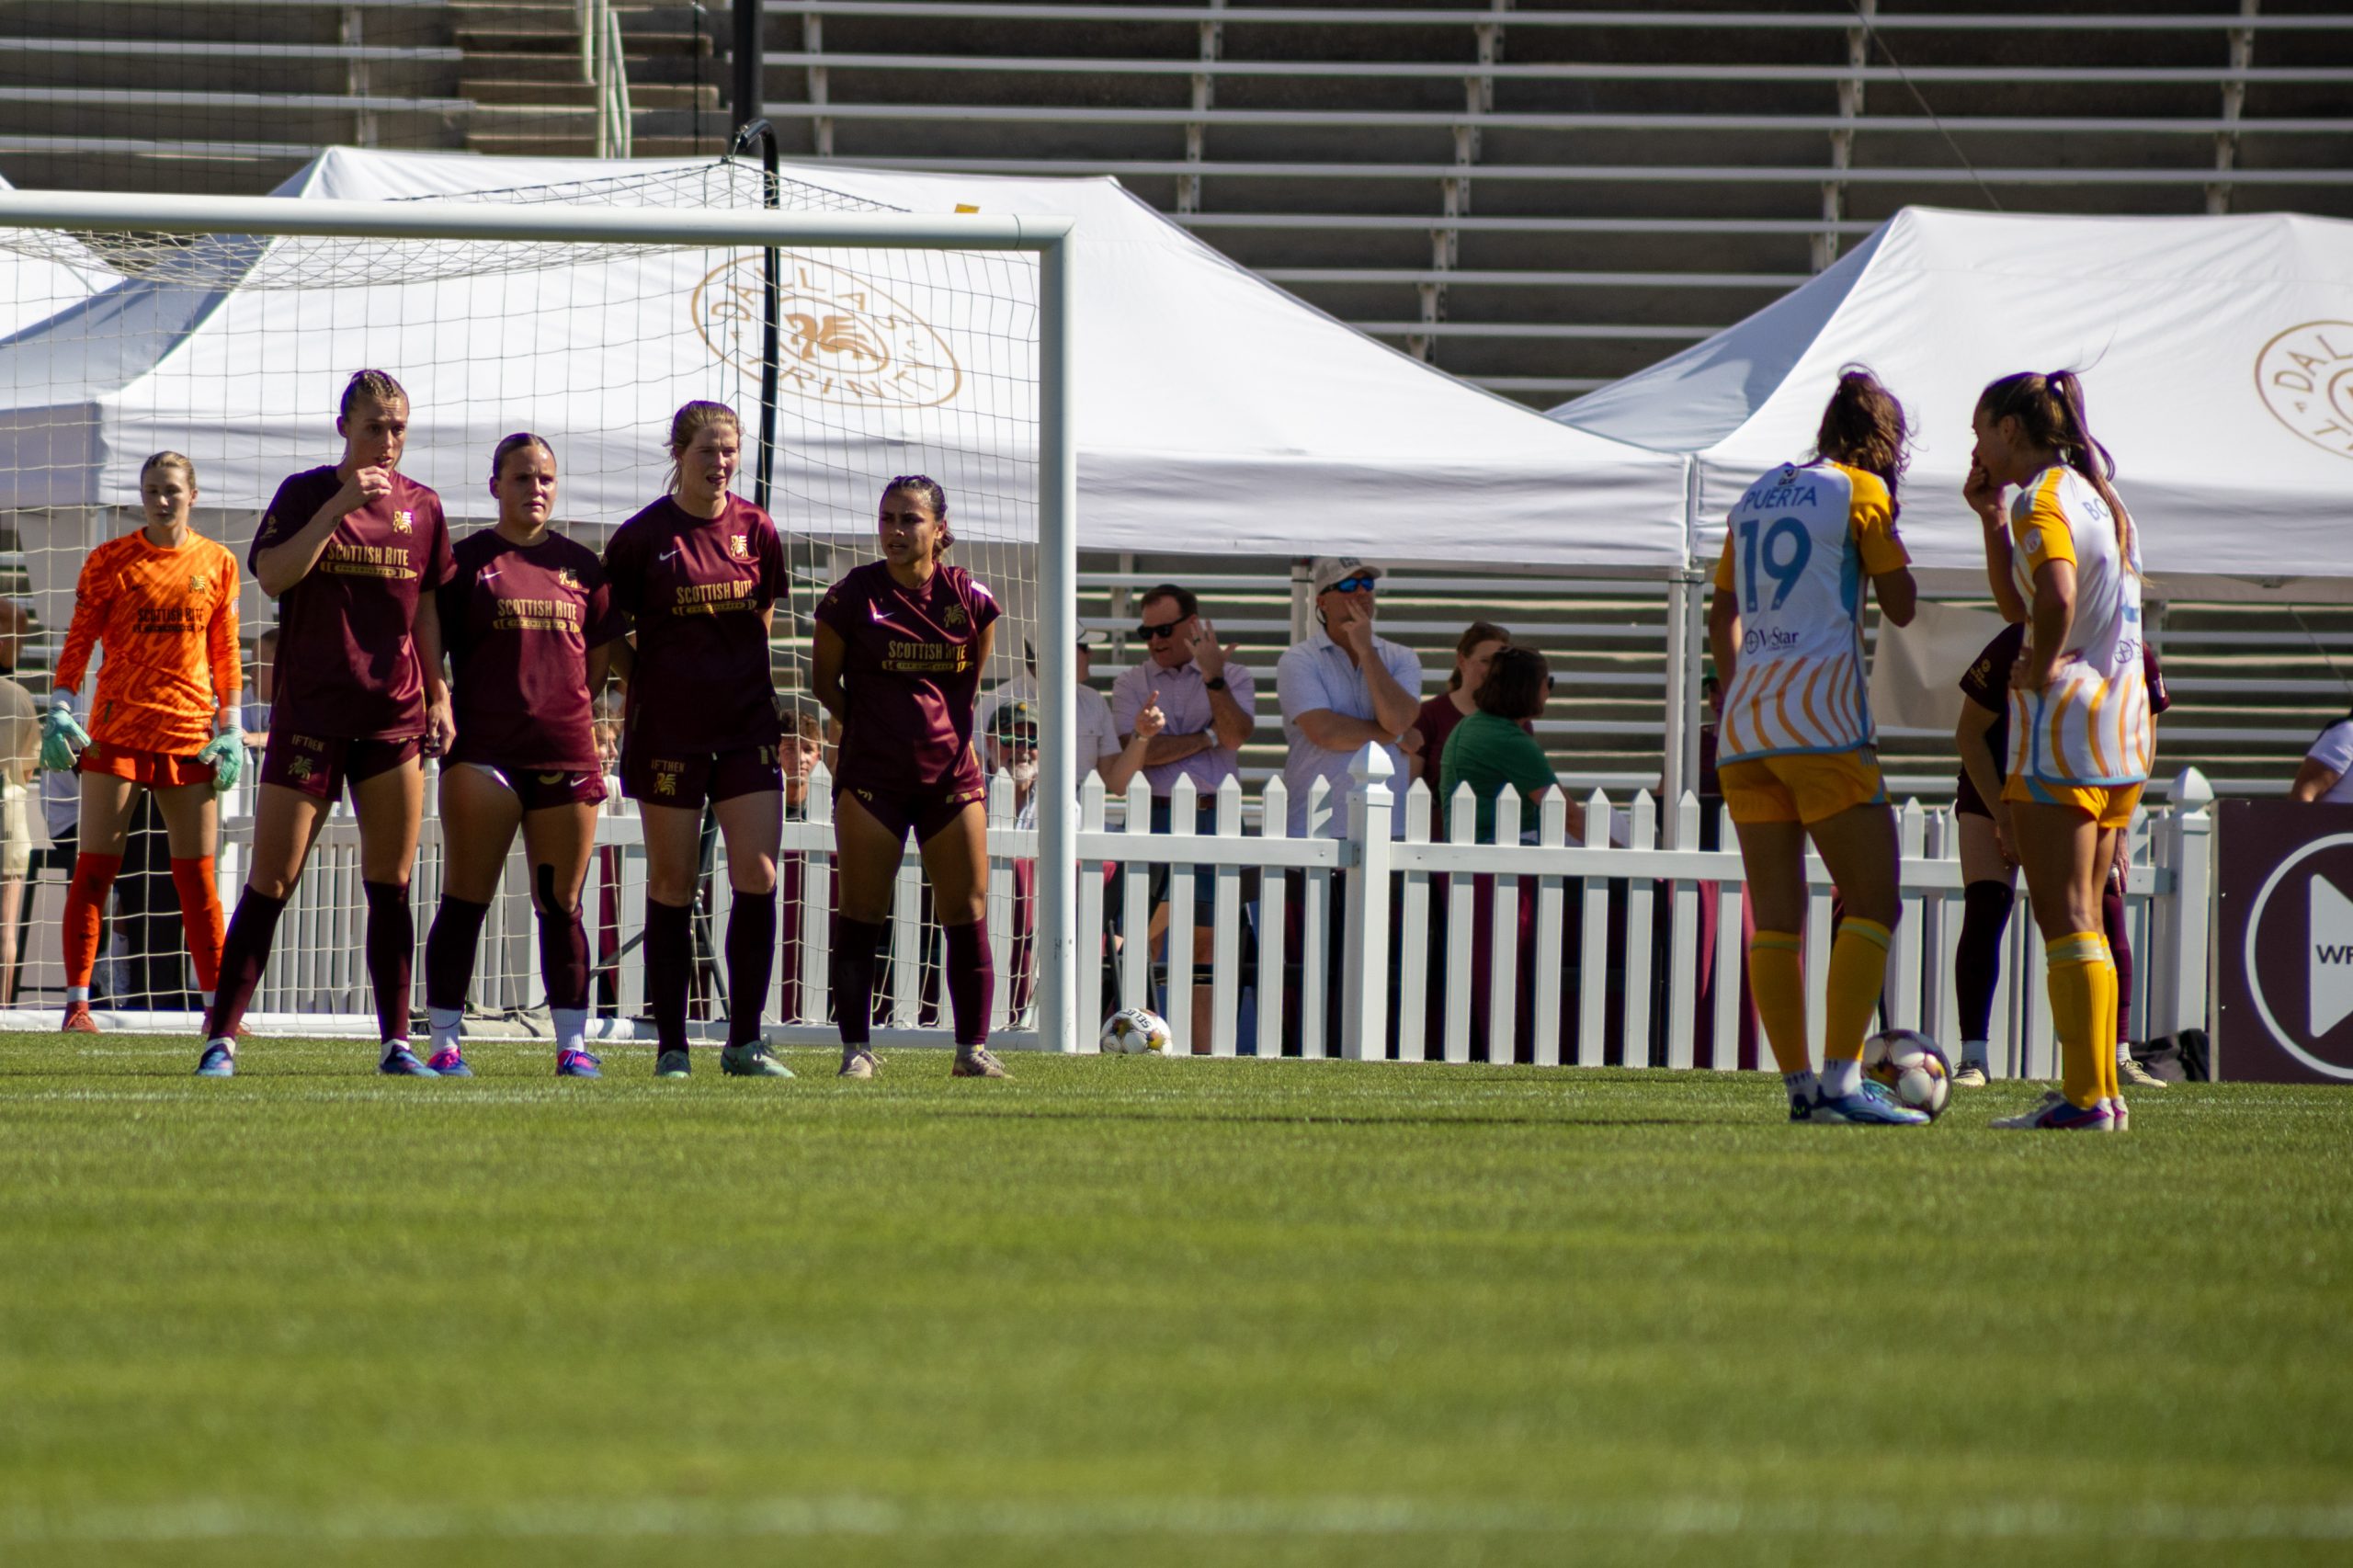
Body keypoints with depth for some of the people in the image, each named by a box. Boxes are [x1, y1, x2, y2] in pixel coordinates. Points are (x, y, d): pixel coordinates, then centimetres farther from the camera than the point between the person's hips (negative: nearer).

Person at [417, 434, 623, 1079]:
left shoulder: (580, 565, 13)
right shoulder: (466, 560, 4)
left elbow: (601, 656, 19)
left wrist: (564, 708, 11)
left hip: (566, 752, 3)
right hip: (482, 752, -3)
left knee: (562, 905, 4)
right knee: (464, 901, -3)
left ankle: (572, 1043, 7)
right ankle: (445, 1043, -1)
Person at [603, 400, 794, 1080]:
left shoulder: (755, 531, 4)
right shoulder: (642, 537, -4)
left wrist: (746, 681, 11)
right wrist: (644, 688, -2)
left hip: (746, 724, 2)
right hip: (668, 731, -2)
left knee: (757, 877, -6)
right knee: (672, 884, 1)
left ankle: (744, 1042, 1)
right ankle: (670, 1044, 7)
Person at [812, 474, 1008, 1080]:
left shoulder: (971, 599, 1)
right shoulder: (851, 596, -4)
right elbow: (824, 682, 7)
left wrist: (949, 735, 12)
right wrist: (874, 729, 6)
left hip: (951, 773, 2)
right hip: (871, 777, -2)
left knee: (968, 912, 1)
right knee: (859, 914, -2)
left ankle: (972, 1047, 8)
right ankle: (856, 1047, 4)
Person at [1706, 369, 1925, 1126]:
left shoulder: (1761, 493, 17)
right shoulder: (1860, 493, -2)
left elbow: (1723, 612, 23)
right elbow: (1901, 606, 2)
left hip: (1747, 716, 7)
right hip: (1822, 716, -7)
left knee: (1776, 915, 5)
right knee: (1873, 901, -5)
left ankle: (1799, 1085, 3)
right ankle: (1841, 1081, -15)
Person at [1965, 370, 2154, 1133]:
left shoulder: (2044, 499, -10)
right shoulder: (2098, 496, 18)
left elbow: (2057, 594, -30)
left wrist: (2041, 667, -16)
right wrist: (1991, 518, 17)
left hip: (2066, 711, -9)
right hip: (2125, 725, 9)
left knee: (2064, 917, -8)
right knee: (2081, 918, 14)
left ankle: (2086, 1096, -12)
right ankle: (2098, 1088, 13)